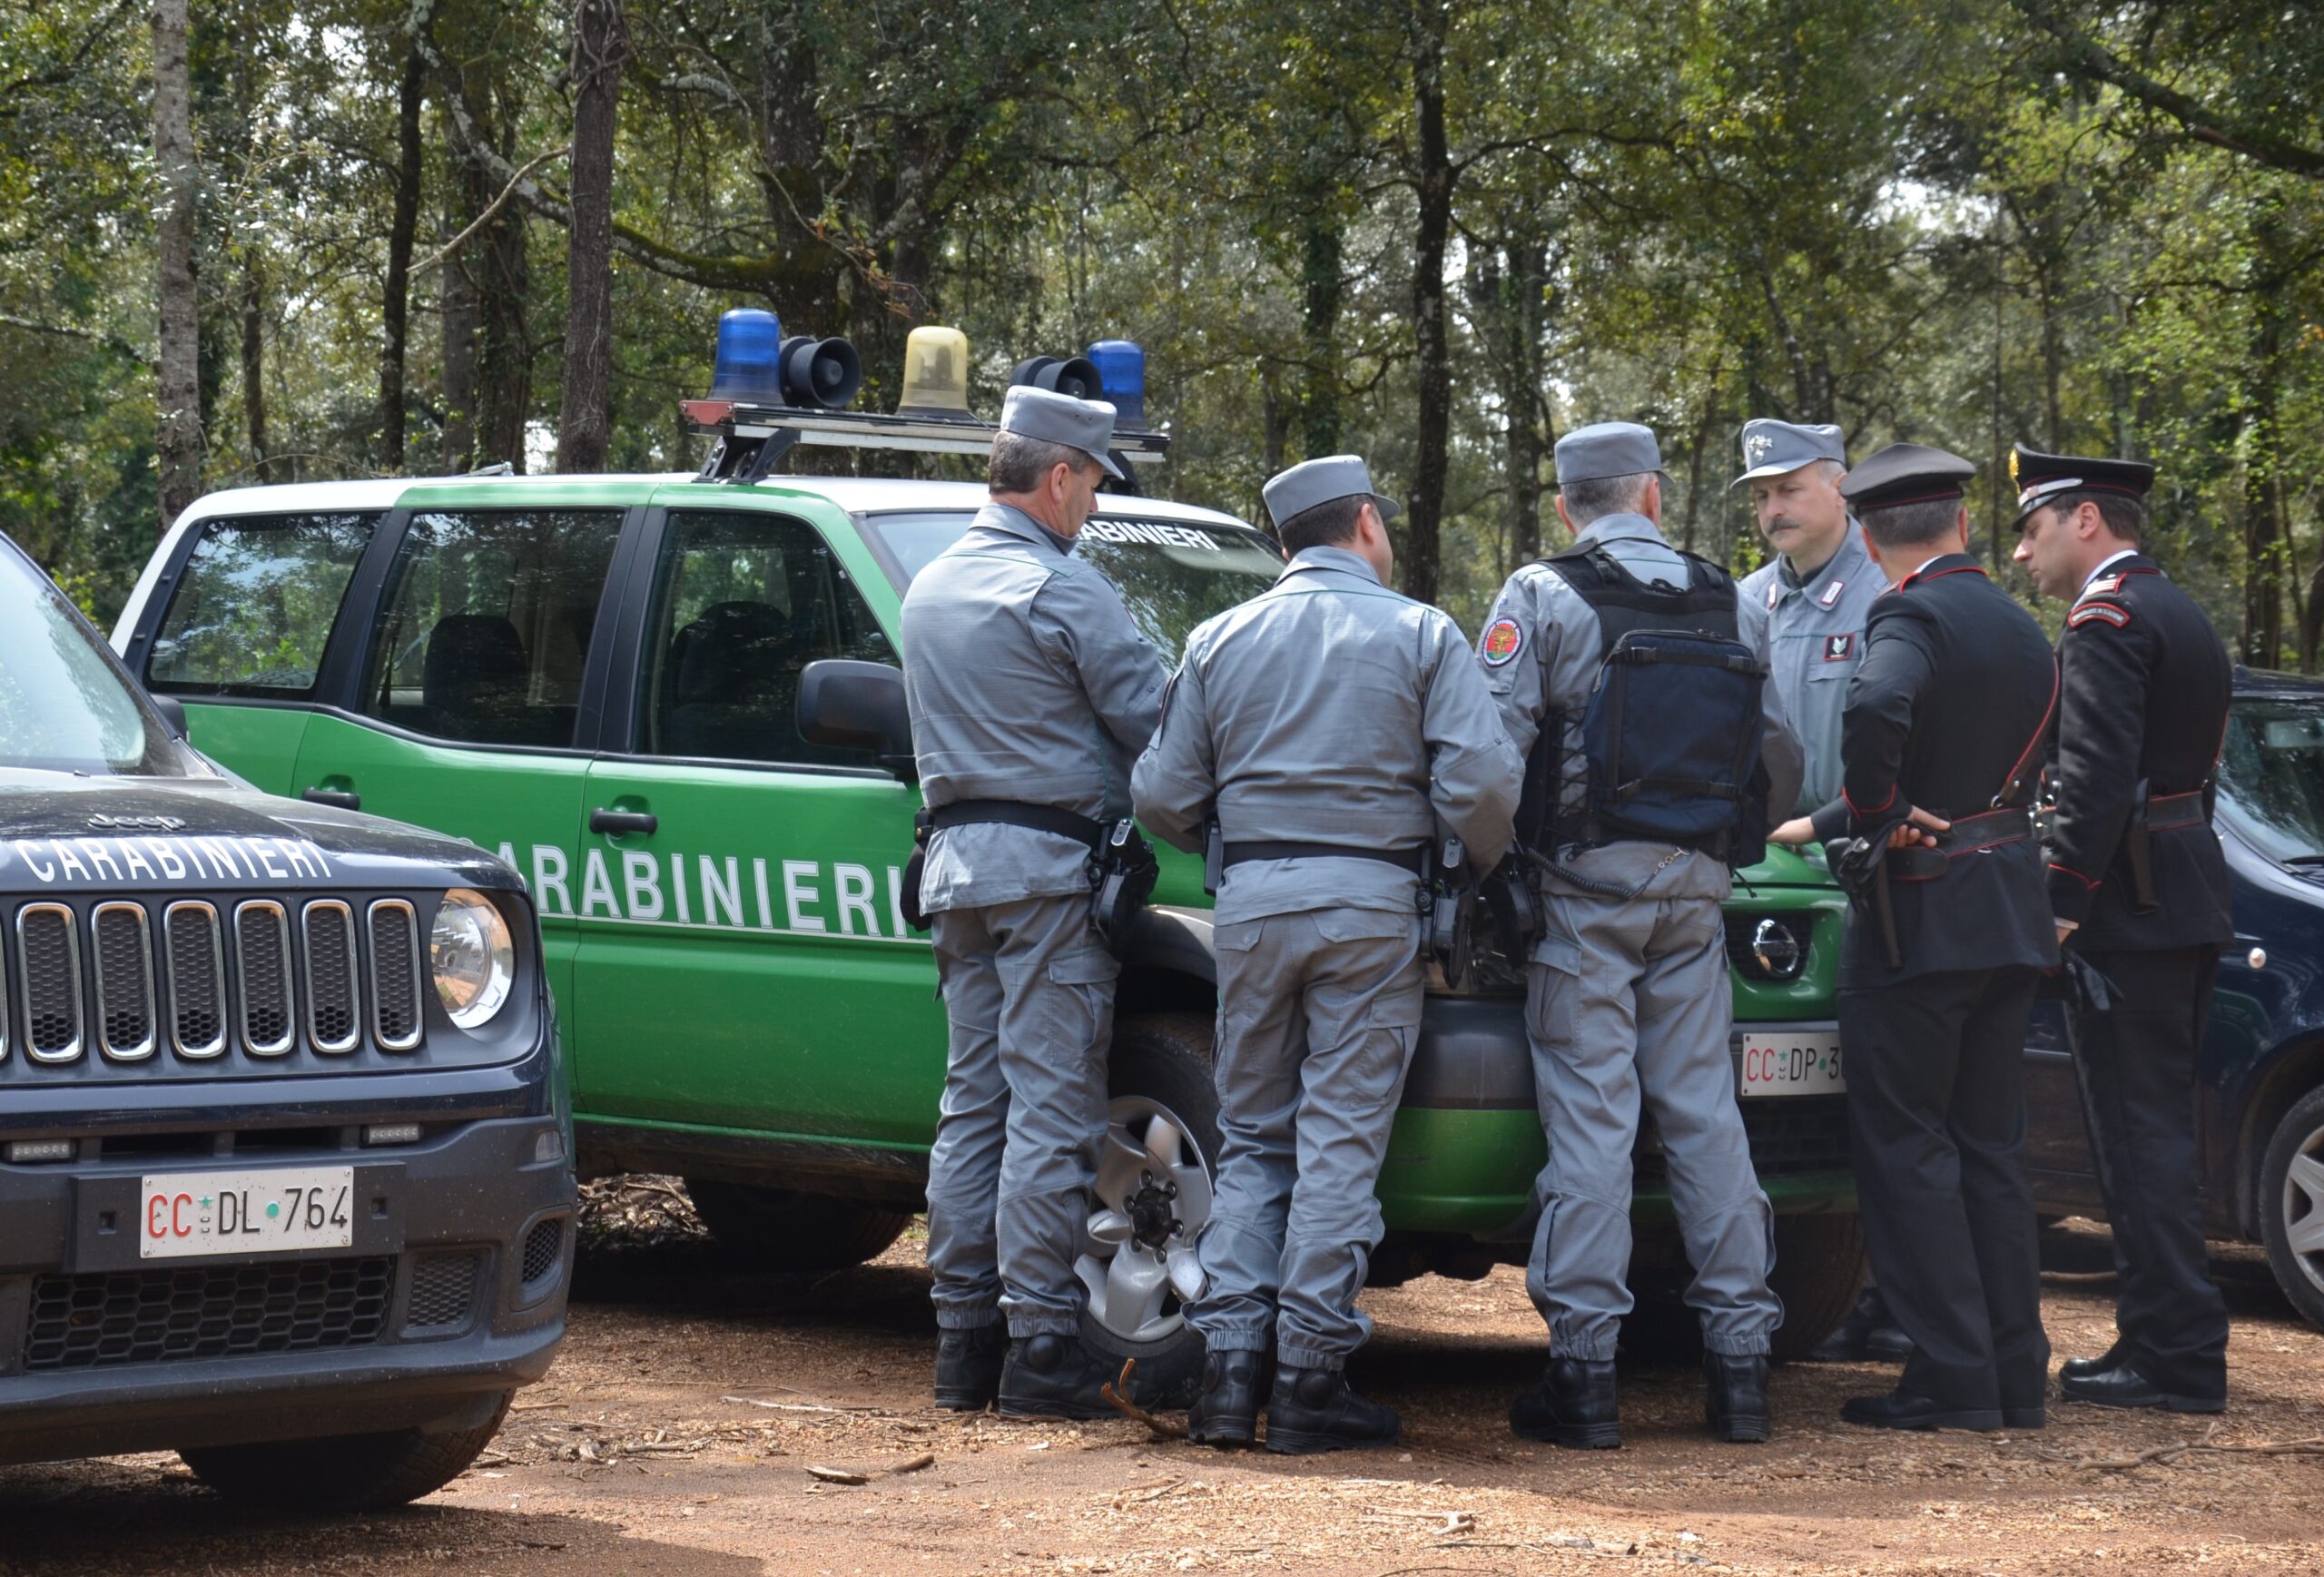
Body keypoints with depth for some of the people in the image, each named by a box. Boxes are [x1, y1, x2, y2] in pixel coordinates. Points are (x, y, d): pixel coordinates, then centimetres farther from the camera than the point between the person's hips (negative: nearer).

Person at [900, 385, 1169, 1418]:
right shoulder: (1064, 591, -11)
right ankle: (1041, 1350, -7)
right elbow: (1153, 725, -9)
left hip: (955, 861, 8)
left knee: (972, 1102, 10)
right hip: (1048, 865, -8)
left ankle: (963, 1343, 11)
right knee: (1050, 1110, -6)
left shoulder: (929, 589, 15)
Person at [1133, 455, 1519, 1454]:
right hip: (1370, 902, -3)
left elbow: (1163, 796, 7)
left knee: (1250, 1139, 11)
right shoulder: (1419, 635, 2)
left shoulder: (1221, 641, 11)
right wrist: (1487, 865, 10)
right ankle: (1308, 1379, -3)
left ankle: (1228, 1363, 2)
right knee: (1340, 1140, -1)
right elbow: (1480, 782, -9)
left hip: (1251, 901, 3)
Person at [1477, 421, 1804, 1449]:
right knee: (1703, 1110, 9)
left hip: (1588, 876, -4)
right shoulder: (1723, 602, 11)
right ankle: (1739, 1352, 9)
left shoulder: (1543, 597, -4)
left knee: (1590, 1114, -4)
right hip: (1695, 886, 4)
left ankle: (1584, 1368, -5)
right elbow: (1779, 756, 14)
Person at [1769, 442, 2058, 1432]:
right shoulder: (2020, 630, 14)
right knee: (1991, 1147, 13)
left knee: (1906, 1146, -2)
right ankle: (2015, 1378, 13)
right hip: (2013, 913, 8)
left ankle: (1953, 1381, -4)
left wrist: (1875, 814, -17)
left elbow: (1875, 711, -35)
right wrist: (1824, 827, 26)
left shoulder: (1912, 619, -12)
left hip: (1920, 915, -8)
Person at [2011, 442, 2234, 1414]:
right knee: (2161, 1127, 14)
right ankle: (2170, 1341, 18)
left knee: (2140, 1133, -8)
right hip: (2188, 904, 10)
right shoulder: (2184, 619, 20)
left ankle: (2175, 1360, -7)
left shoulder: (2106, 617, -11)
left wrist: (2061, 902, -20)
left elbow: (2097, 776, -21)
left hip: (2127, 906, -10)